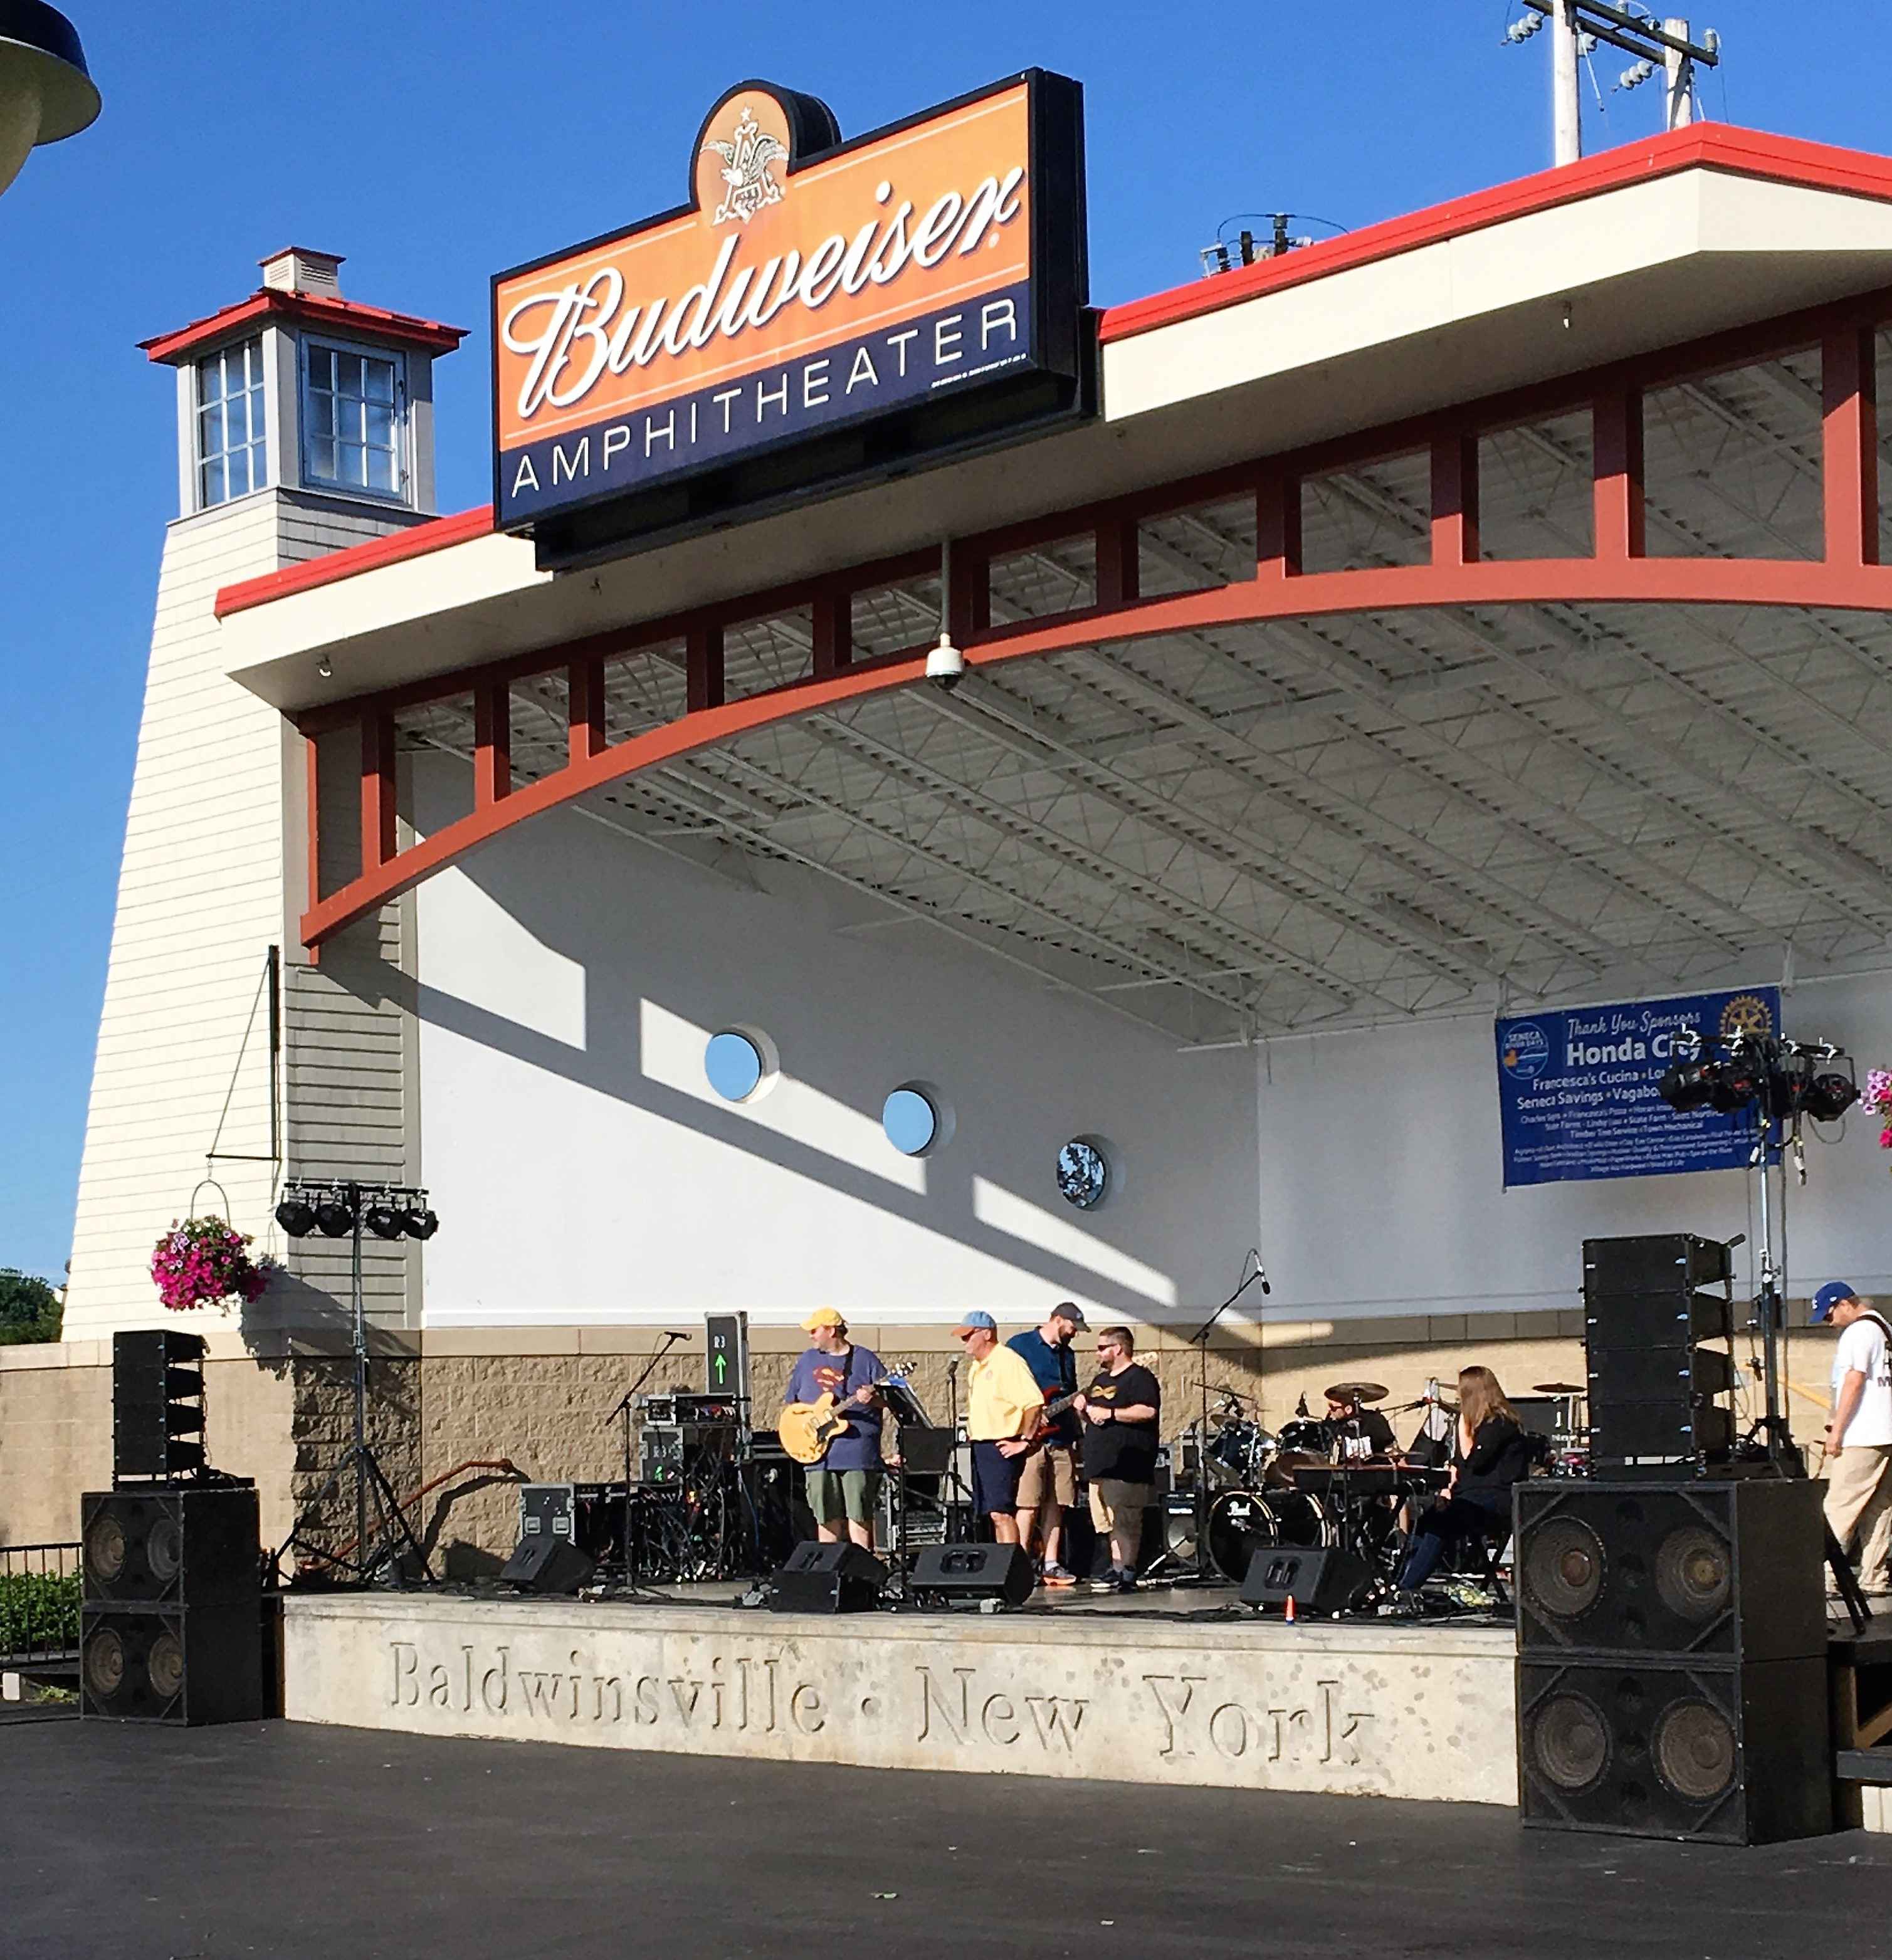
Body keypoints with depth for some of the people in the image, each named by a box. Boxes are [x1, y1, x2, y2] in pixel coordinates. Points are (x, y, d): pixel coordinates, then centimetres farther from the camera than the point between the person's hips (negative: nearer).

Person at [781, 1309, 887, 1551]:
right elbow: (789, 1402, 22)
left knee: (859, 1516, -6)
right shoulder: (807, 1361, 16)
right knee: (827, 1519, 4)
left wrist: (872, 1399, -17)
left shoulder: (865, 1359, 4)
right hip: (819, 1453, 4)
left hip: (858, 1451, -4)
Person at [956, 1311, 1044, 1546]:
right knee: (992, 1513, 9)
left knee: (1001, 1512, -14)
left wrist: (1025, 1441, -19)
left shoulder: (1008, 1362, -12)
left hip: (1001, 1447, -10)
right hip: (979, 1446, 10)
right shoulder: (976, 1367, 19)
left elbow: (1034, 1401, -20)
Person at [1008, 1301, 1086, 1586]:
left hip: (1061, 1439, 7)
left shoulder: (1067, 1354, 19)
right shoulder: (1020, 1345, -2)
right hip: (1030, 1438, -7)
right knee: (1028, 1505, -9)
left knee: (1056, 1505, 5)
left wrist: (1077, 1438, 14)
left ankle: (1050, 1565, 9)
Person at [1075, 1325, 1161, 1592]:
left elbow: (1148, 1411, -20)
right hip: (1101, 1464, 10)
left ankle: (1127, 1573, -14)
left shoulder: (1140, 1378, -6)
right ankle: (1116, 1568, 14)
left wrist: (1110, 1413, -18)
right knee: (1109, 1520, 10)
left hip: (1126, 1466, -9)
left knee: (1124, 1520, -13)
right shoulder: (1101, 1380, 23)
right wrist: (1083, 1409, 9)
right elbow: (1092, 1418, 32)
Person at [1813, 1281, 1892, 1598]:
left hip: (1862, 1438, -9)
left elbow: (1854, 1382, -16)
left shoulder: (1858, 1332, -10)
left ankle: (1827, 1577, -9)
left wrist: (1836, 1431, -14)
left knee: (1839, 1509, -7)